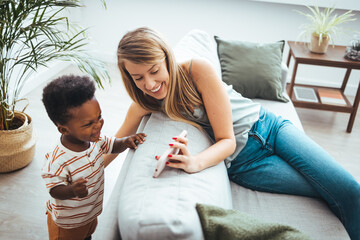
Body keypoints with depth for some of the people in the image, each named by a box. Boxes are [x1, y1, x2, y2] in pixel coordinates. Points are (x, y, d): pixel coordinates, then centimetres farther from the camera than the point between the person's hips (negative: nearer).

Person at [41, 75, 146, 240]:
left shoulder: (94, 139, -17)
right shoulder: (58, 161, -37)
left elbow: (113, 146, -1)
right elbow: (55, 190, -27)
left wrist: (126, 141, -23)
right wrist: (72, 190, -48)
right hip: (66, 224, -6)